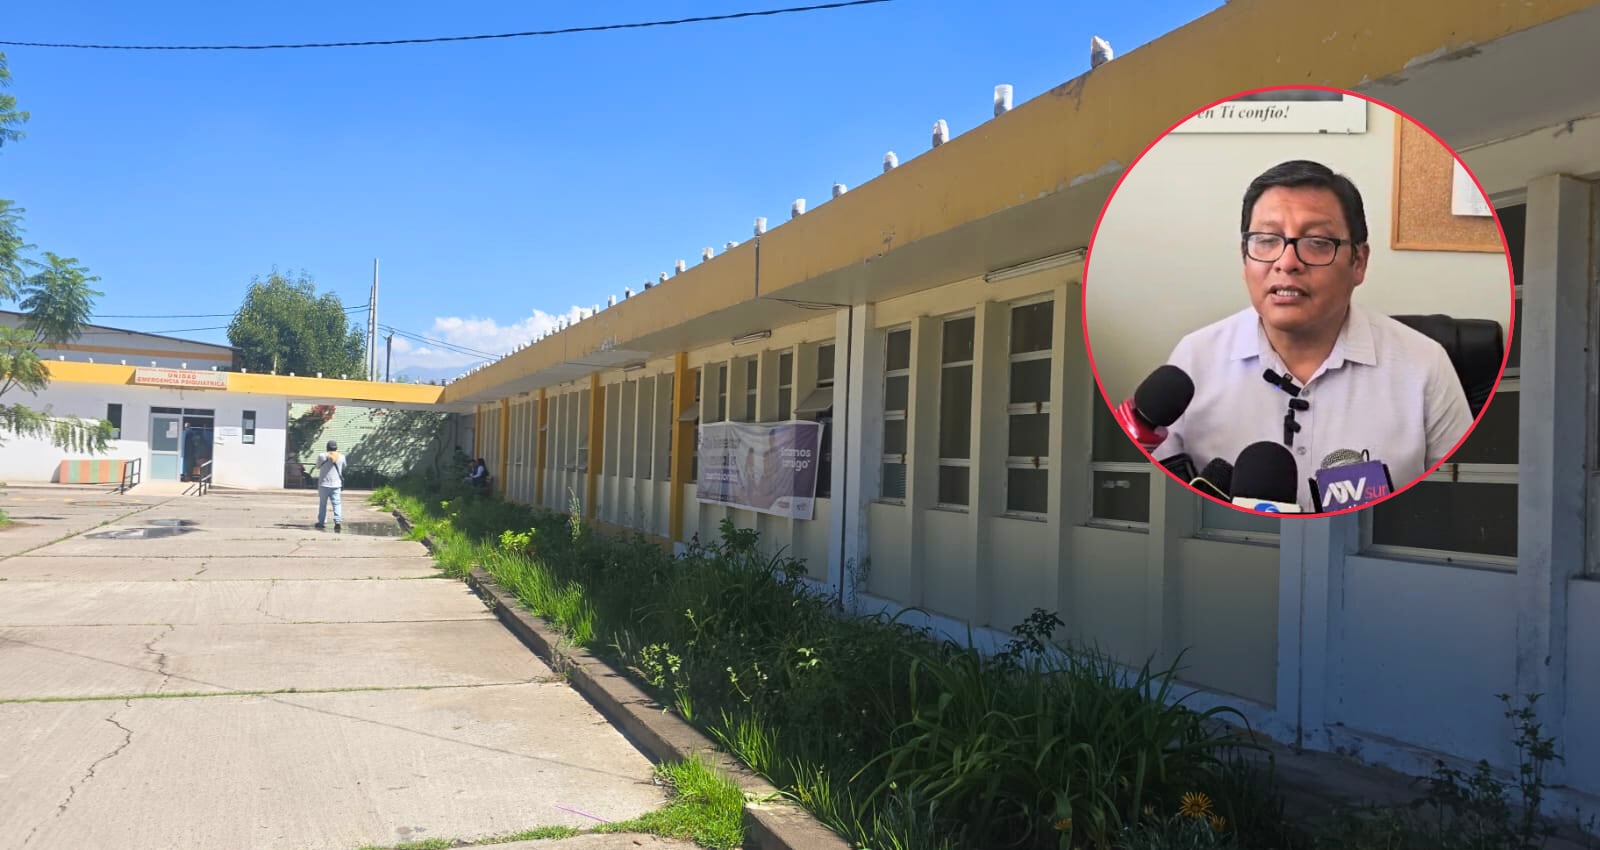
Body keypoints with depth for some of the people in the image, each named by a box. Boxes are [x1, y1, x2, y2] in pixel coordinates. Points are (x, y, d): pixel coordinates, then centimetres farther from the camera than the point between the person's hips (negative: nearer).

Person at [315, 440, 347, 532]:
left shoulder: (322, 456, -5)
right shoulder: (341, 457, 0)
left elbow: (318, 466, 9)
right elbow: (343, 469, 13)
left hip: (324, 484, -1)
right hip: (336, 484, 1)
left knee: (322, 504, 10)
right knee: (336, 503, 0)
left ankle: (322, 522, 16)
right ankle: (338, 521, -16)